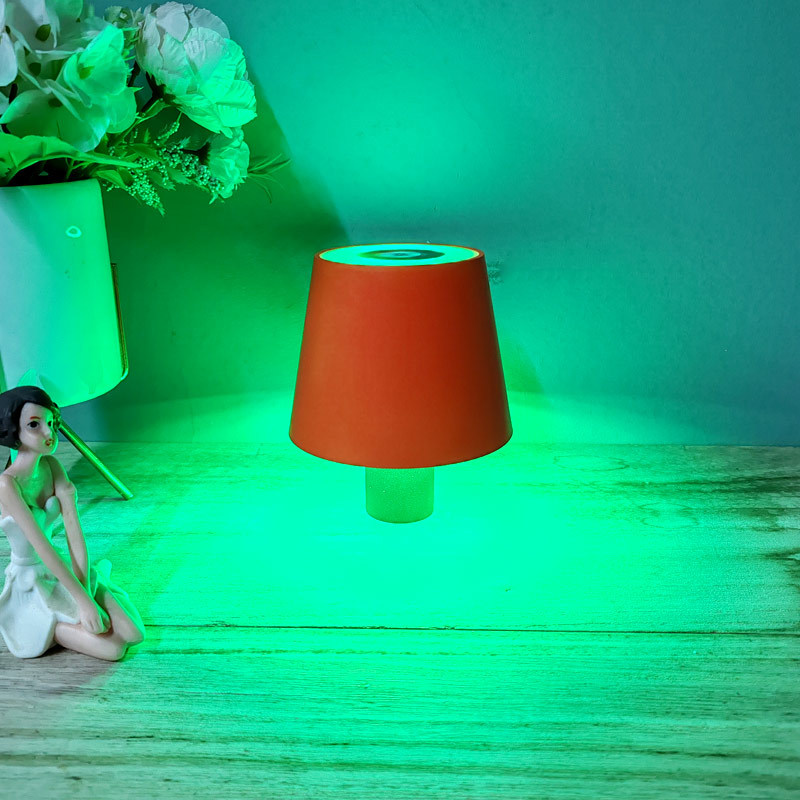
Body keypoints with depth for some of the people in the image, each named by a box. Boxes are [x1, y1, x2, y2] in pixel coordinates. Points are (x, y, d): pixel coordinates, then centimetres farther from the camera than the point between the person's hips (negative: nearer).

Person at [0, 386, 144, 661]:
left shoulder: (52, 466, -4)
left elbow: (73, 530, -9)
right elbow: (42, 546, -25)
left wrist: (85, 590, -16)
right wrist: (83, 601, -24)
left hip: (61, 569, 6)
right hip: (31, 586, -6)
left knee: (133, 634, -5)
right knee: (114, 648, -16)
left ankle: (63, 622, 14)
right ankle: (49, 629, 7)